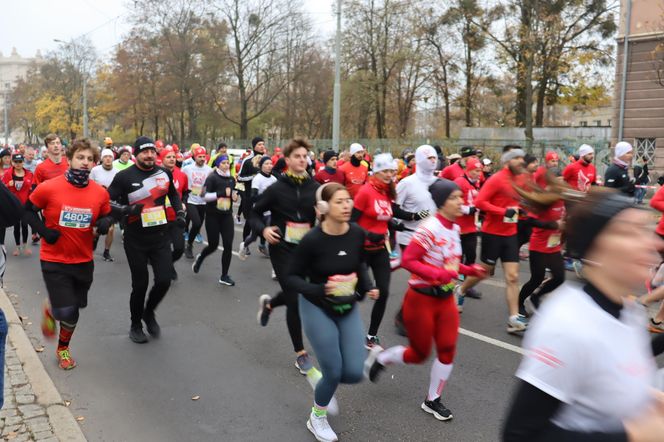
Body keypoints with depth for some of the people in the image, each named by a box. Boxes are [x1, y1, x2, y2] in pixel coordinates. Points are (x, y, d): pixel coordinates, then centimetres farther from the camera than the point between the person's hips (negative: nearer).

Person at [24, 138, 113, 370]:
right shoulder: (49, 188, -14)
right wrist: (43, 231, -14)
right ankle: (50, 310, 32)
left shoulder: (100, 193, -7)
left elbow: (106, 216, 8)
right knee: (65, 311, -6)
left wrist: (105, 223, -15)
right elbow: (28, 210, 0)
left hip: (84, 261, 3)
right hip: (54, 261, -3)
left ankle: (63, 348, 43)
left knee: (73, 310, 17)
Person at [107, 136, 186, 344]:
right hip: (135, 240, -3)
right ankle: (136, 325, 29)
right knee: (140, 284, 5)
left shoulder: (164, 173, 3)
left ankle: (149, 313, 29)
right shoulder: (124, 176, -10)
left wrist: (179, 212, 10)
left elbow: (173, 194, 23)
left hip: (160, 237, 3)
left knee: (164, 280, -2)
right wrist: (127, 210, -24)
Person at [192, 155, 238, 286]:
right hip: (213, 216, -4)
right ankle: (200, 258, 39)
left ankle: (224, 276, 7)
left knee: (228, 245, -5)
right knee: (213, 245, 4)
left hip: (227, 216, 4)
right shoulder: (212, 178, -10)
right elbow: (204, 195, -18)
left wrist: (235, 195, 1)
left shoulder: (231, 179, 7)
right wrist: (222, 193, -26)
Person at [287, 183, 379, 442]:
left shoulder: (357, 234, -9)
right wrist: (319, 289, -29)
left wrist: (368, 287, -6)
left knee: (354, 373, -2)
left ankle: (323, 378, 35)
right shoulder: (312, 240, -22)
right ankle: (317, 418, 29)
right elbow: (293, 277, -12)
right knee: (334, 372, -2)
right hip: (317, 308, -4)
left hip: (348, 309, 4)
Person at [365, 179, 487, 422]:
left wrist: (470, 270, 0)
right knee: (419, 354, 7)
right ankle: (379, 357, 35)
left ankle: (432, 400, 25)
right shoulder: (429, 228, -22)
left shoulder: (454, 228, 5)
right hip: (421, 298, -7)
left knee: (448, 350, 5)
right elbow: (407, 261, -25)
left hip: (446, 297, 7)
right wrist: (439, 274, -33)